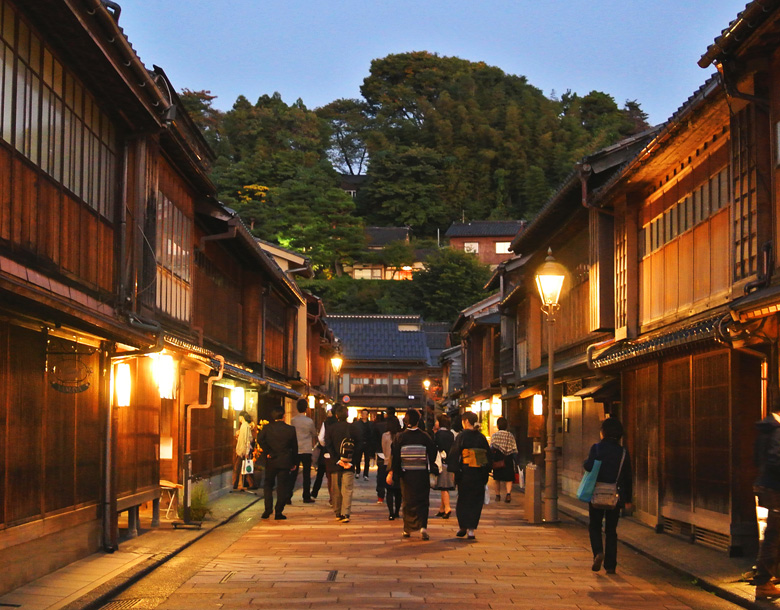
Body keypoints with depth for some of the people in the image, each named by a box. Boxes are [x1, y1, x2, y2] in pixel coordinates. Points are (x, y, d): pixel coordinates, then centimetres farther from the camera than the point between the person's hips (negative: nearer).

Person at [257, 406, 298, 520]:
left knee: (268, 485, 15)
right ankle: (279, 512, 2)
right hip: (285, 462, -1)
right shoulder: (291, 429, -3)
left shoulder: (267, 428, -4)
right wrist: (294, 462, 12)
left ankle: (268, 509, 3)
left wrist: (267, 452, -10)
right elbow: (294, 447, 3)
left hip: (271, 461, 1)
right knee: (282, 486, 5)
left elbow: (260, 439, -18)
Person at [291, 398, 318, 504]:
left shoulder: (293, 420, -2)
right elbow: (314, 434, 8)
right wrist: (313, 444, 29)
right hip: (306, 450, -2)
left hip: (295, 450, 2)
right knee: (306, 474, 4)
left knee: (293, 473, 5)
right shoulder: (309, 421, -8)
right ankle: (306, 497, 7)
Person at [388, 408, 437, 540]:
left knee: (407, 501, 13)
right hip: (422, 474, -1)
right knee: (423, 501, 6)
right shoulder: (425, 437, -5)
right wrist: (434, 471, 14)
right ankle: (423, 525, -14)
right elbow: (433, 455, 0)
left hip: (406, 474, 1)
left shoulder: (400, 437, -4)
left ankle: (408, 529, 17)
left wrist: (391, 473, 0)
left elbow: (395, 456, -4)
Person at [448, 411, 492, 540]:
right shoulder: (481, 437, 4)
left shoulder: (461, 436, -8)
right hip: (479, 474, 3)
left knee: (463, 501, 12)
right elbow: (488, 457, 8)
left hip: (465, 473, -3)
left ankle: (463, 527, 16)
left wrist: (454, 471, -2)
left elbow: (454, 455, -9)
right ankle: (472, 529, 0)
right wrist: (486, 473, 15)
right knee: (476, 501, 7)